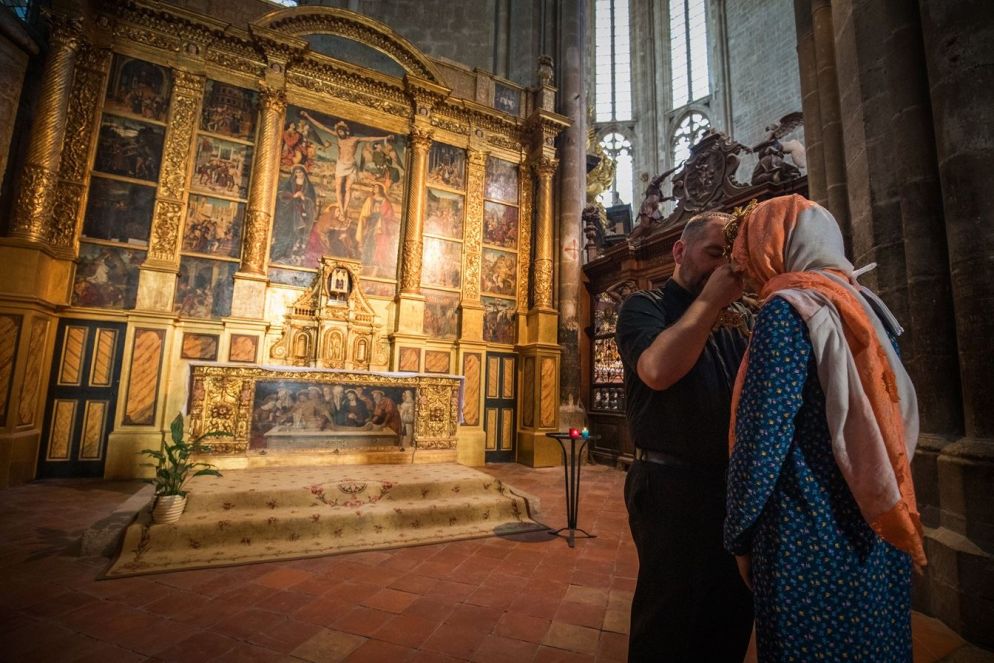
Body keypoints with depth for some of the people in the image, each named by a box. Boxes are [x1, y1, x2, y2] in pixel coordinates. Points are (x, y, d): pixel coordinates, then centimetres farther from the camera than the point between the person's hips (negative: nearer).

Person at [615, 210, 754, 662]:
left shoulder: (738, 319, 11)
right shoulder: (645, 307, -5)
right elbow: (658, 370, -25)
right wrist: (709, 300, -17)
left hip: (737, 485, 6)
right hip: (672, 486, -6)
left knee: (732, 620, 23)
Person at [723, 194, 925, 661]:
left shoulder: (789, 310, -17)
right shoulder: (865, 306, 9)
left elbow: (763, 436, -21)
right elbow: (894, 419, 15)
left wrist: (739, 535, -11)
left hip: (812, 537, -8)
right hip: (879, 529, 9)